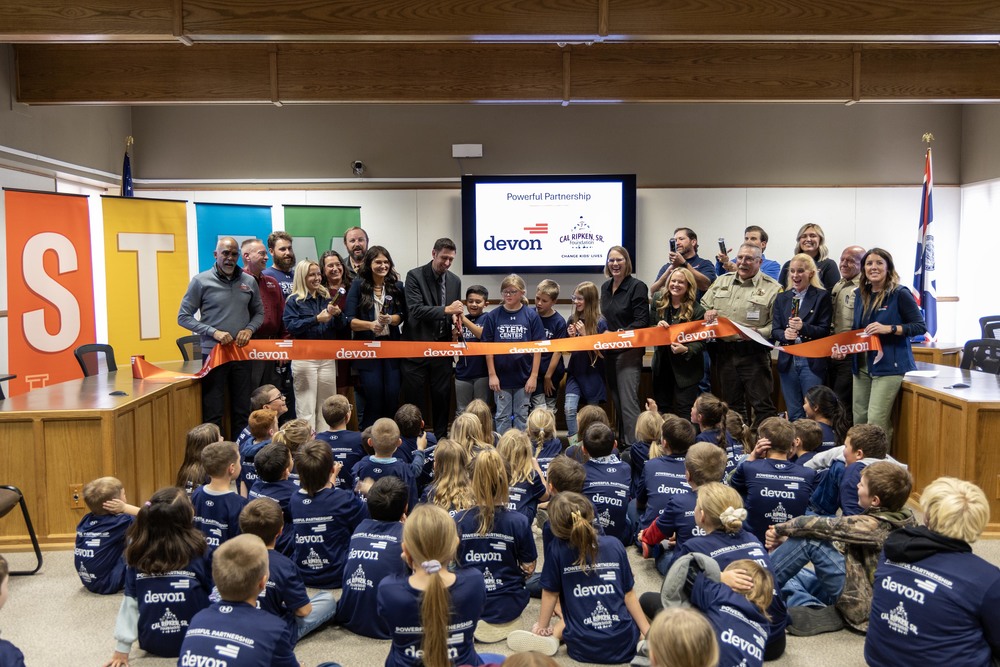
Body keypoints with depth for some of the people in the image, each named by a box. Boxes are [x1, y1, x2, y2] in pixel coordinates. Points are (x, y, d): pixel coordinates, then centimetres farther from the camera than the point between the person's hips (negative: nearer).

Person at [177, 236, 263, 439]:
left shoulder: (249, 281, 6)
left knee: (243, 411, 10)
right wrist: (213, 332, -15)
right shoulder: (201, 281, -4)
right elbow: (183, 317, -3)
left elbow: (259, 313, 16)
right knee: (212, 413, 1)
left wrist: (249, 329, -5)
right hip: (213, 353, -3)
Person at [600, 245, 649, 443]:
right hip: (609, 352, 7)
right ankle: (621, 443, 22)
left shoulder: (637, 286, -9)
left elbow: (642, 322, -14)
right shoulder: (605, 287, 13)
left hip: (629, 351, -7)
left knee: (628, 403, -12)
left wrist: (621, 334, -22)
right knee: (617, 403, 13)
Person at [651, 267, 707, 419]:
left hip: (686, 369, -5)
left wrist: (686, 349, -30)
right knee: (662, 410, 14)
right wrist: (657, 327, -12)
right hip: (662, 367, 5)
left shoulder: (697, 310, -9)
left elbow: (701, 342, -12)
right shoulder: (658, 305, 5)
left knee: (684, 413, 0)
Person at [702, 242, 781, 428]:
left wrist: (758, 332, -22)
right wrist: (708, 313, -2)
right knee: (732, 405, 14)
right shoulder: (721, 282, 14)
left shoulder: (772, 288, -2)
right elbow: (703, 306, 20)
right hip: (724, 352, 5)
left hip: (754, 354, -5)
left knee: (761, 405, -3)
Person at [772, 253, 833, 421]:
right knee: (794, 414, 9)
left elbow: (824, 330, -5)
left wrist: (803, 327, -23)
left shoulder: (822, 296, 1)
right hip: (788, 361, 4)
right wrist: (785, 334, -16)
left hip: (812, 361, -4)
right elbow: (775, 330, 6)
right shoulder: (781, 298, 13)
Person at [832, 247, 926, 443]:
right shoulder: (861, 294, 12)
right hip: (862, 366, 7)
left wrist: (888, 329, -20)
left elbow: (920, 326, -9)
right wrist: (843, 348, 5)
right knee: (859, 420, 8)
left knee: (876, 422, -11)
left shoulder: (900, 294, -7)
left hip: (889, 365, -6)